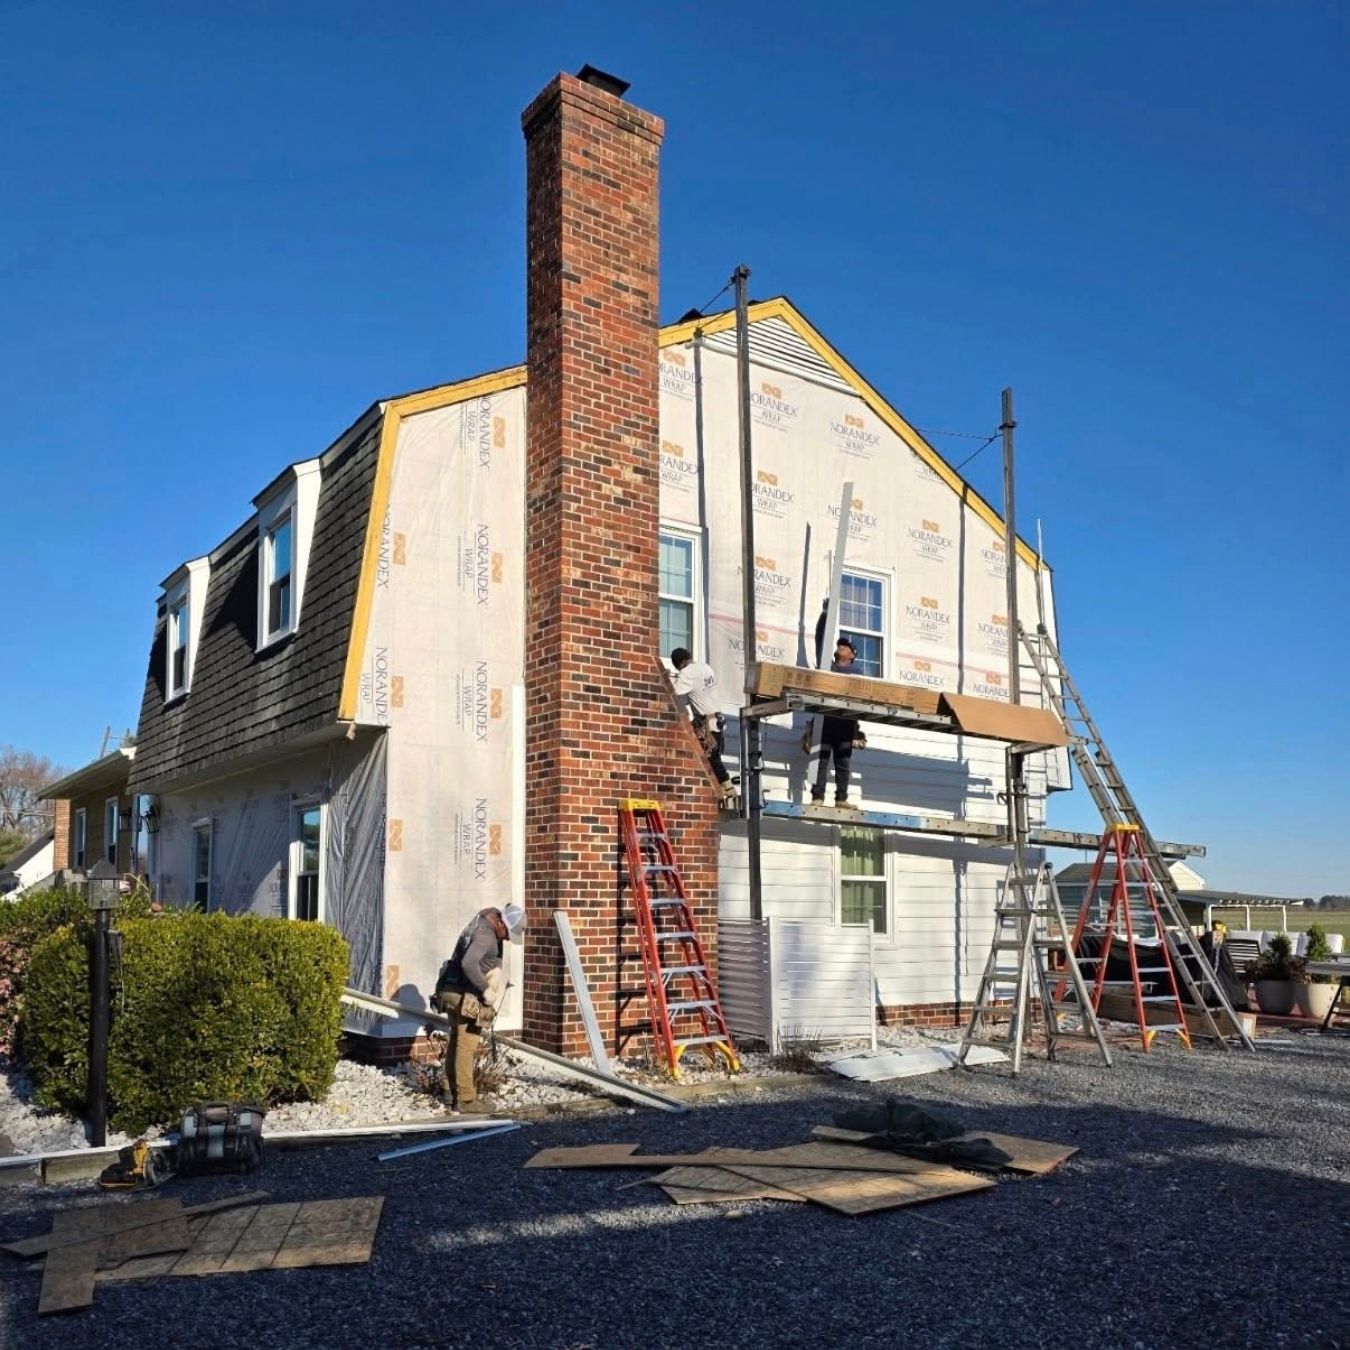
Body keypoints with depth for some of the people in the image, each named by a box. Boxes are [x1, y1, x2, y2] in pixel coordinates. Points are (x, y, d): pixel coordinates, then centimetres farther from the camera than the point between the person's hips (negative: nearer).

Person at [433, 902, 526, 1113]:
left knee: (455, 1043, 16)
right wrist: (486, 990, -25)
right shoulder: (485, 935, -20)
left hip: (452, 993, 10)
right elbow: (469, 964, -34)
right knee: (466, 1047, -6)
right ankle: (466, 1100, -3)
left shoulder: (480, 922, 10)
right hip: (467, 998, -10)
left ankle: (452, 1091, 25)